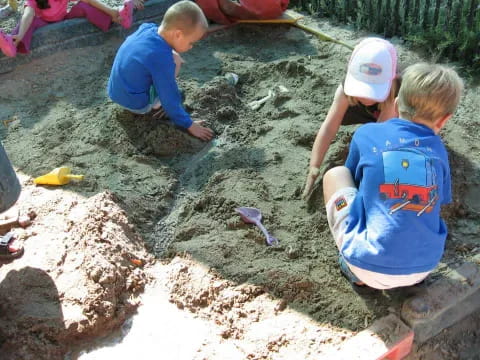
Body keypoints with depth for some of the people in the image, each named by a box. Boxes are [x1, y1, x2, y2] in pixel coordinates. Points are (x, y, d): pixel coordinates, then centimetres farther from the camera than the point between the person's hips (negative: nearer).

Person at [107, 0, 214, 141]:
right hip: (136, 105, -8)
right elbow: (170, 99, -23)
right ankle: (154, 105, -2)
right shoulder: (162, 59, -31)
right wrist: (188, 125, -13)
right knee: (175, 59, -11)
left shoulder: (147, 28, -9)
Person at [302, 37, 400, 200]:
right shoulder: (347, 88, -37)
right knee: (341, 116, -18)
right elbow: (328, 128, -39)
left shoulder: (398, 91, -46)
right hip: (373, 113, 3)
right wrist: (314, 168, -44)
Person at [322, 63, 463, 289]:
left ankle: (357, 268, 8)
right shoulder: (439, 149, 7)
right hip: (422, 268, 4)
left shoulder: (366, 134, 0)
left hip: (371, 267, -4)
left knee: (335, 175, 13)